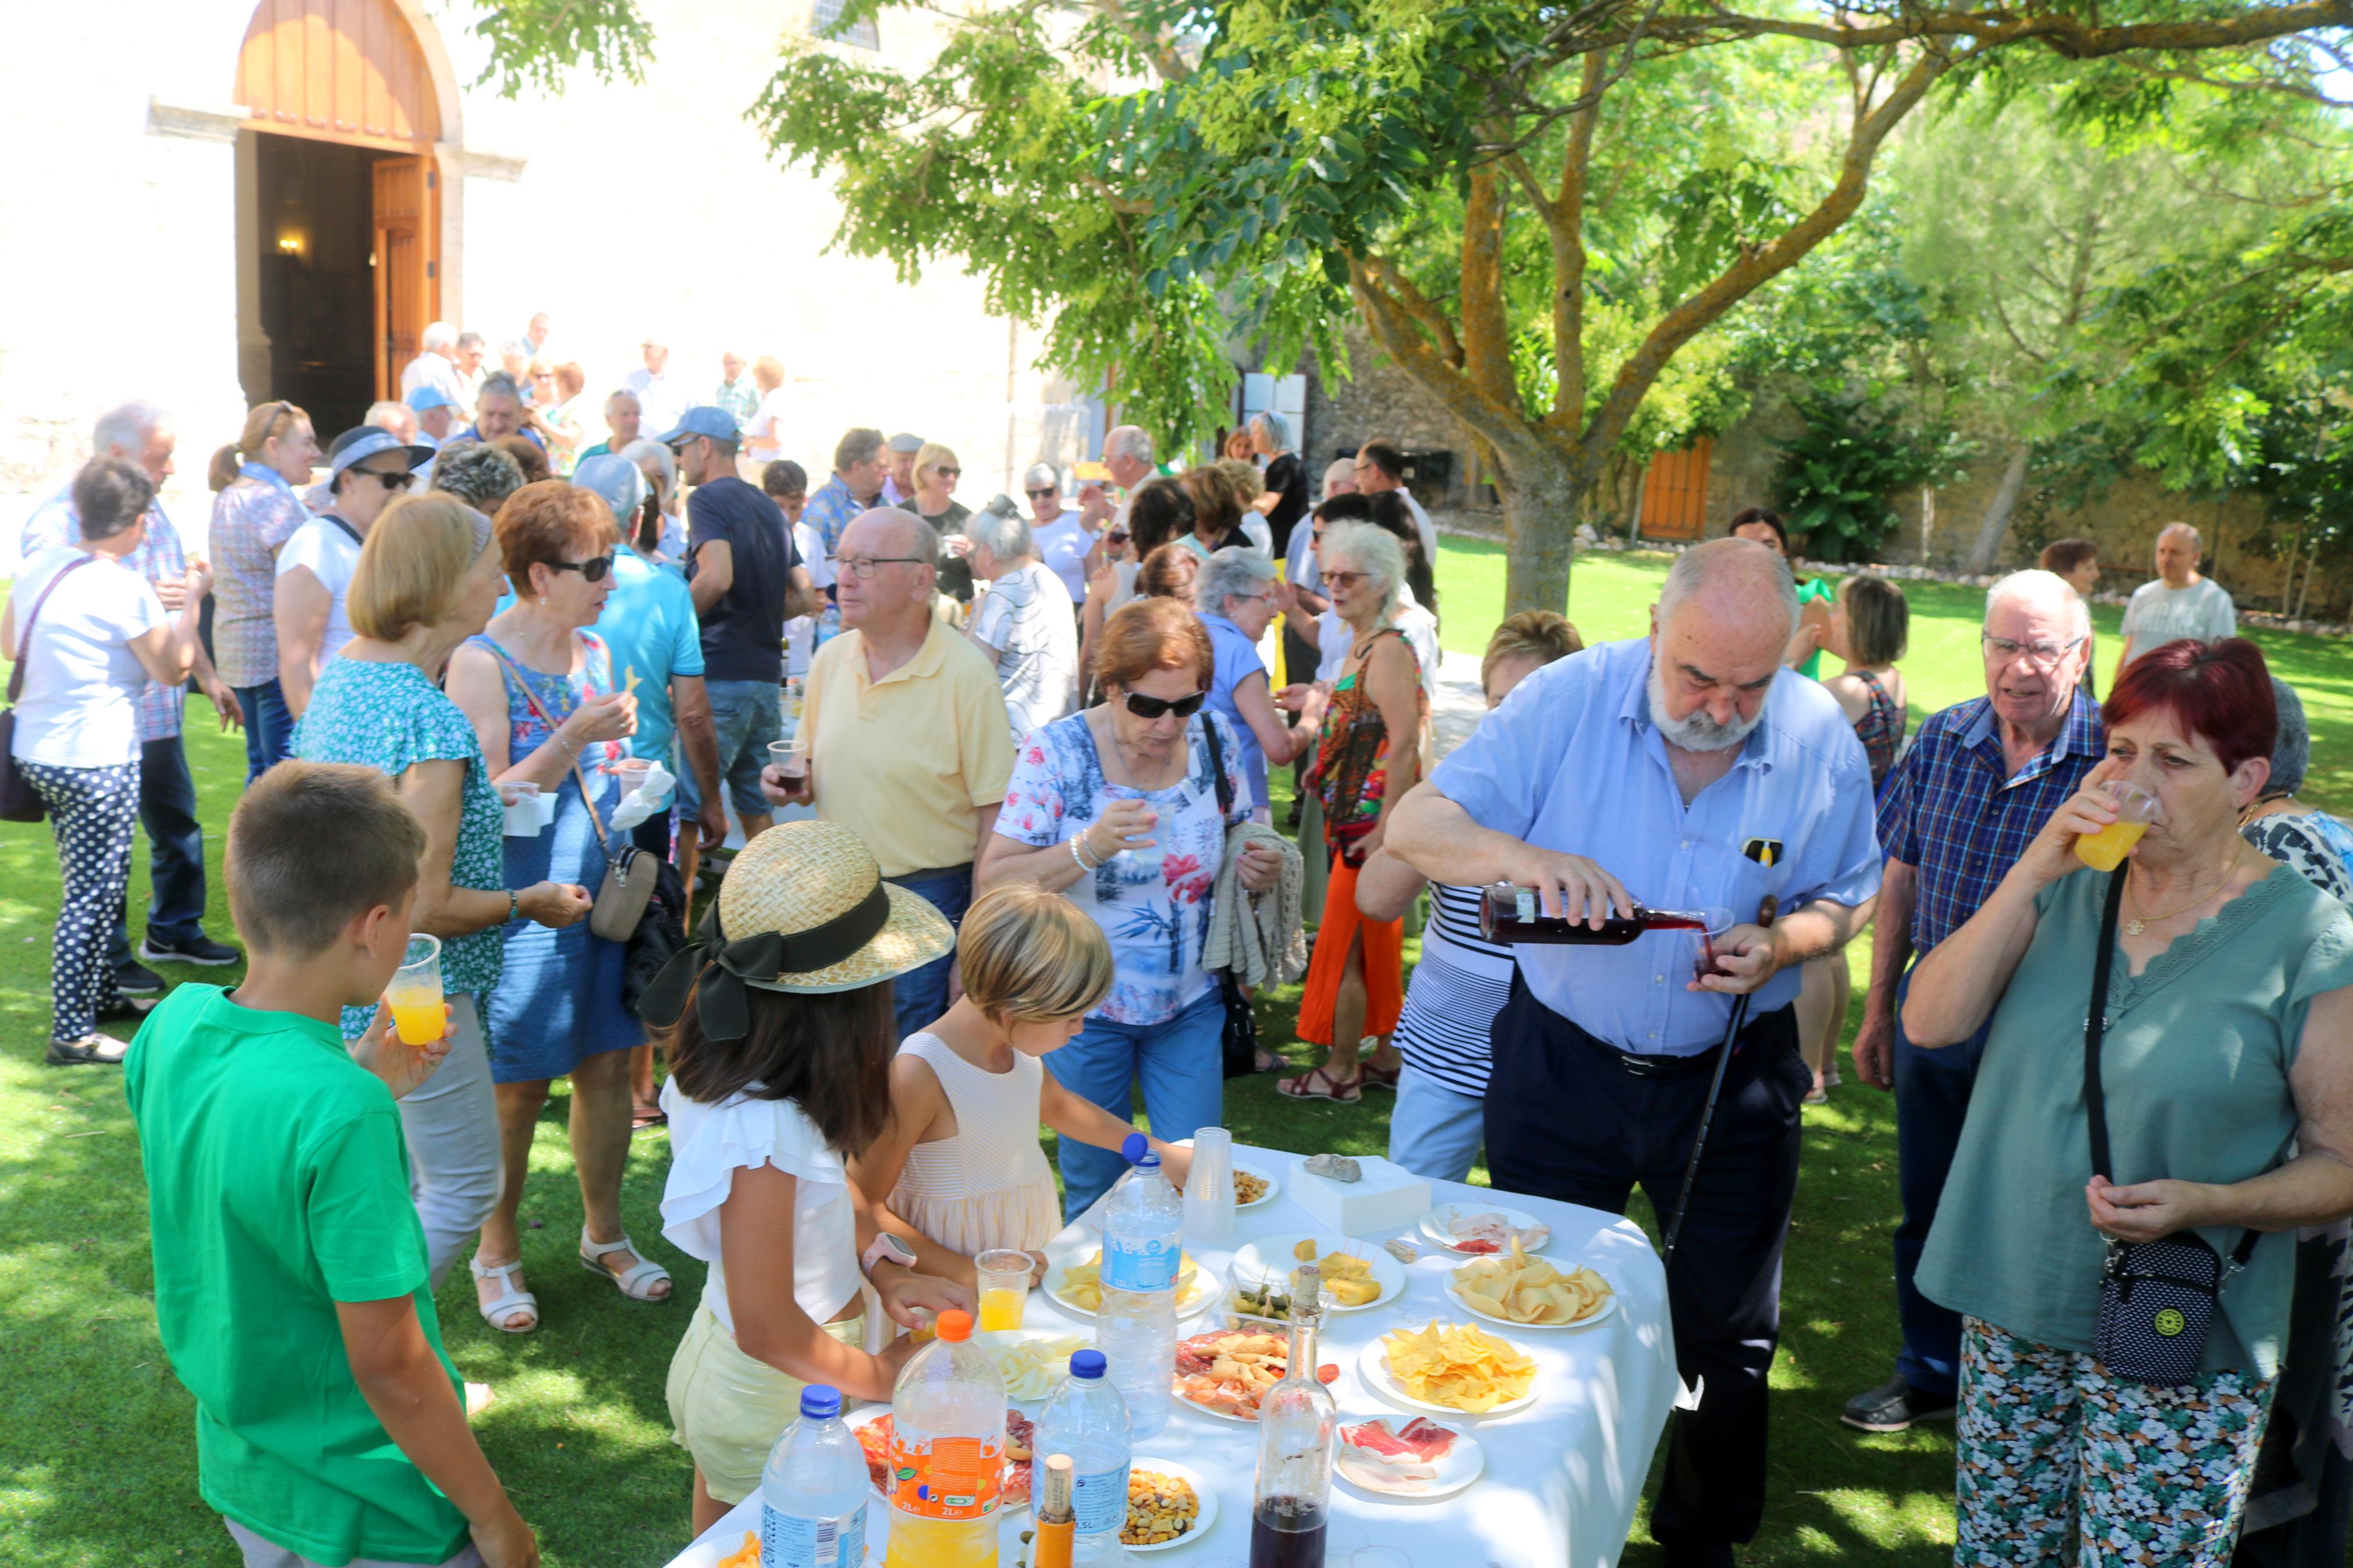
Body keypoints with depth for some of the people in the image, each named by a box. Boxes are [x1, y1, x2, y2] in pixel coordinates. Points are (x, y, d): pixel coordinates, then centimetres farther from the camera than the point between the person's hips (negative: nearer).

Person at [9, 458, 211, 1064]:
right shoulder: (124, 588, -17)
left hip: (35, 752, 9)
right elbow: (173, 668, -10)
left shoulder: (38, 567, 6)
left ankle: (100, 994, 35)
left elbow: (10, 642, 20)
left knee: (90, 885, 22)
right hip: (96, 762, -8)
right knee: (92, 897, -1)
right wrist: (193, 599, -1)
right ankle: (73, 1034, 4)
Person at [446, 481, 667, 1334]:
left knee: (608, 1066, 12)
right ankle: (497, 1251, 23)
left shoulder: (595, 650, 8)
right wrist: (575, 738, -25)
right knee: (516, 1087, 5)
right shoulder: (481, 664, -13)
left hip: (605, 889, 6)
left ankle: (604, 1232, 30)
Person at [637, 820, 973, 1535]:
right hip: (772, 1405, -8)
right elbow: (767, 1328, -29)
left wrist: (880, 1267, -2)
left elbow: (822, 1187, 10)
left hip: (719, 1364, 8)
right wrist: (881, 1375, -14)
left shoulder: (728, 1068, -9)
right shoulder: (762, 1133, -36)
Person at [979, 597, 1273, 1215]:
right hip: (1086, 1008, -2)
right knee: (1094, 1187, 13)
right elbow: (994, 880, -18)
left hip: (1191, 1003, 3)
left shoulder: (1214, 740, -4)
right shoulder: (1057, 752, -15)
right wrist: (1090, 848, -32)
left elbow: (1238, 845, 13)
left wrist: (1260, 869, -10)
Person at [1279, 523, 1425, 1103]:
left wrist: (1384, 827, -26)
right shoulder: (1361, 645, 13)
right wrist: (1324, 767, 15)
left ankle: (1340, 1071, 10)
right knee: (1376, 942, 16)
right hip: (1352, 815, 10)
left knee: (1343, 944, -1)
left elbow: (1405, 742, -24)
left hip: (1372, 817, -10)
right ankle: (1386, 1059, 27)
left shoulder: (1388, 649, -17)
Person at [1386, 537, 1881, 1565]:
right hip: (1560, 1059, 0)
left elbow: (1846, 896, 3)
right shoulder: (1569, 699, -17)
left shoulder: (1822, 744, -11)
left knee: (1728, 1333, 14)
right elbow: (1415, 826, -19)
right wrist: (1524, 857, -39)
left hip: (1732, 1076, 1)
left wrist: (1782, 945, -20)